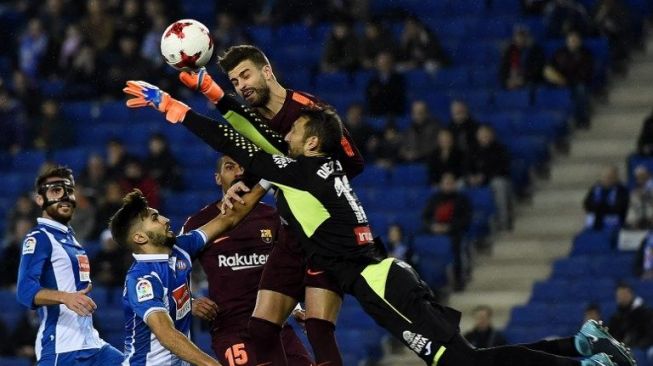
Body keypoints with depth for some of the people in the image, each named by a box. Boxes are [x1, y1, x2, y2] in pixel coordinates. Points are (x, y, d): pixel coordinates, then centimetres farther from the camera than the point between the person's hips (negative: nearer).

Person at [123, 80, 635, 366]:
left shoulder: (304, 172, -5)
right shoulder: (322, 167, 18)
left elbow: (234, 146, -4)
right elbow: (261, 130, 27)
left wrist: (169, 106, 1)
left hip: (377, 283, -9)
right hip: (390, 277, 9)